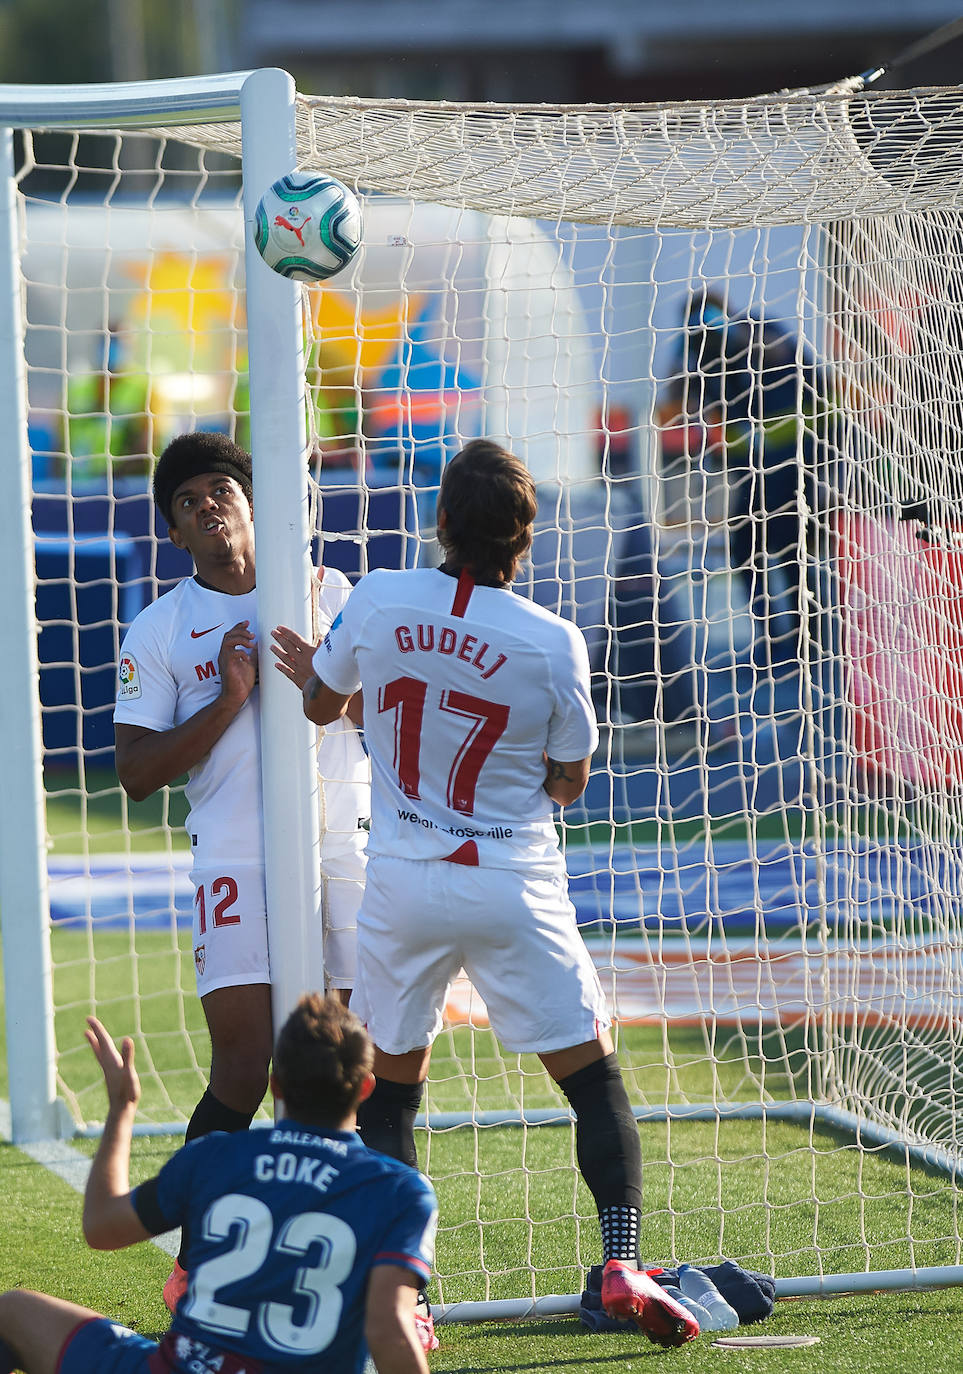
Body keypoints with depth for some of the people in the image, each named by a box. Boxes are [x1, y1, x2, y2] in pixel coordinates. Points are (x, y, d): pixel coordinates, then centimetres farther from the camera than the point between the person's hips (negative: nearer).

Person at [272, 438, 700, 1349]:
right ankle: (621, 1264, -8)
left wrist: (311, 676, 35)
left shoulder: (376, 601, -6)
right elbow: (569, 783, 1)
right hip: (515, 890, -2)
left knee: (389, 1093, 14)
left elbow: (322, 704, 13)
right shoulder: (552, 642, -11)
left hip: (402, 886, 2)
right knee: (596, 1082, 6)